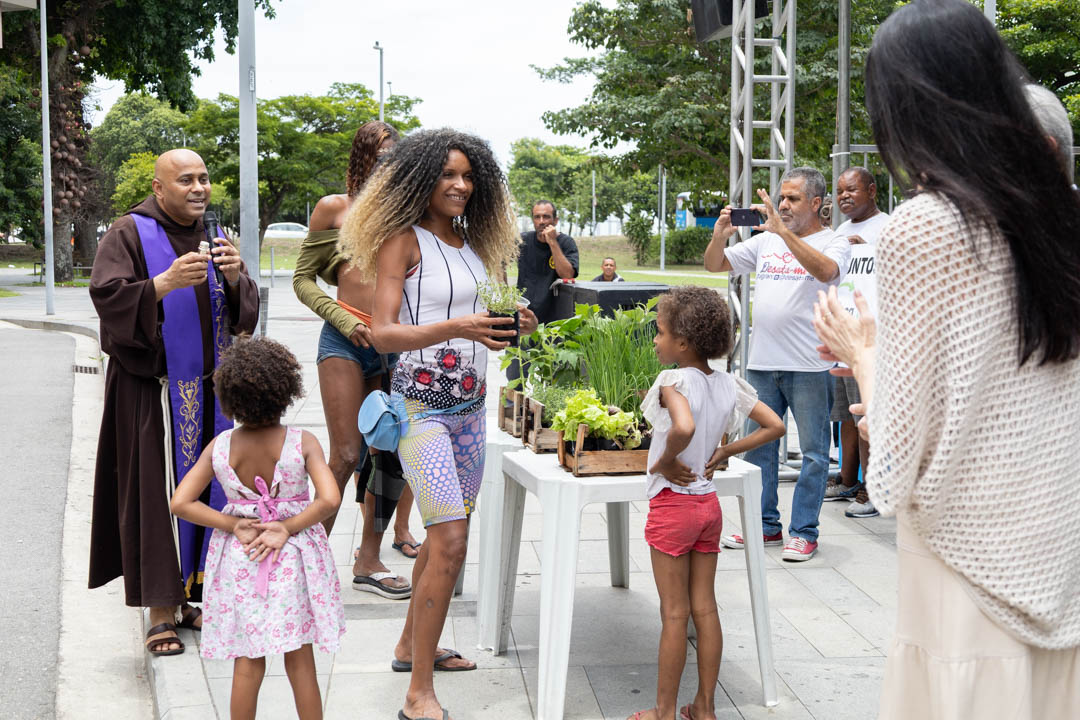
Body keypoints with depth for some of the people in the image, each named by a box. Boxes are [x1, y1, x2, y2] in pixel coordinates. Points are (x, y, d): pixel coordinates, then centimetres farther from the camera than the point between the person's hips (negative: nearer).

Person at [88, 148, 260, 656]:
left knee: (204, 489, 7)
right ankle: (161, 612, 2)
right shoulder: (129, 233, -4)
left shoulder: (213, 235, 13)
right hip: (152, 393, -5)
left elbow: (246, 310, 10)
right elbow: (106, 295, -15)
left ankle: (187, 596, 19)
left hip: (208, 390, 6)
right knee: (157, 494, -4)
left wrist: (235, 277, -11)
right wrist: (165, 283, -27)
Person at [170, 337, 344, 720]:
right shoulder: (303, 443, -14)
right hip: (294, 560, -2)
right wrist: (287, 528, -15)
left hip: (240, 560, 2)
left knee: (247, 663, 13)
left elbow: (180, 503, -10)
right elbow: (329, 499, -24)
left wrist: (234, 526, -9)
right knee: (300, 661, 11)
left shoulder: (219, 448, -7)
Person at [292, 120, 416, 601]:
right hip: (345, 343, -4)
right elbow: (303, 278, 6)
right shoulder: (334, 209, 4)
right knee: (347, 455, -8)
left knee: (392, 453, 4)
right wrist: (345, 320, -6)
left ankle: (369, 559, 17)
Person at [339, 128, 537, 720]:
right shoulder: (403, 241, -9)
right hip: (422, 402, -7)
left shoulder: (473, 241, 13)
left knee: (447, 535, 14)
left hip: (469, 404, 8)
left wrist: (511, 325, 2)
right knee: (450, 541, -14)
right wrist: (456, 328, -31)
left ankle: (412, 645, 33)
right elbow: (382, 333, -17)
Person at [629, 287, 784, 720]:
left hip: (672, 503, -7)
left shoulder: (673, 380, -19)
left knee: (674, 613, 2)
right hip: (709, 503, 7)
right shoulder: (728, 384, 2)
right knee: (705, 608, 13)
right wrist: (725, 452, 6)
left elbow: (684, 428, -39)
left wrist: (666, 459, -20)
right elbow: (775, 426, 6)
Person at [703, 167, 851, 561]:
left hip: (809, 366, -5)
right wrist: (720, 236, -6)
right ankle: (764, 525, 23)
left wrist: (784, 232, -27)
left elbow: (826, 271, -24)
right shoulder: (765, 241, 13)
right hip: (762, 362, 5)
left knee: (813, 451, 1)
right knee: (758, 445, 11)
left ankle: (804, 532, 10)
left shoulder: (833, 243, -1)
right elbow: (714, 265, 15)